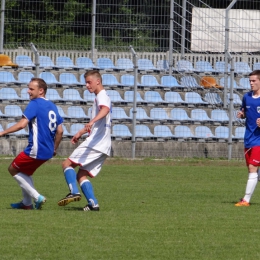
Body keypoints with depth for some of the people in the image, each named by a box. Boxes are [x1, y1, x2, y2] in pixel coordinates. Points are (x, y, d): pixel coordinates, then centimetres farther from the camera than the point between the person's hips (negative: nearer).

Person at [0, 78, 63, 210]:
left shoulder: (35, 104, -11)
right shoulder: (52, 106, 13)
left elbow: (22, 124, -22)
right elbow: (60, 131, 15)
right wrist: (54, 149, 25)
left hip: (36, 150, -9)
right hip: (48, 151, 9)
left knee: (13, 169, 9)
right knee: (25, 172, 25)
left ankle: (37, 197, 3)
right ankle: (27, 203, 25)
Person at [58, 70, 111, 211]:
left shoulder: (102, 96, -7)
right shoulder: (99, 97, 25)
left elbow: (105, 109, -33)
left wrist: (92, 121, -49)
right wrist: (80, 133, 45)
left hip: (95, 142, -10)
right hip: (103, 146, 10)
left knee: (67, 163, -10)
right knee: (81, 175, 8)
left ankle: (74, 192, -25)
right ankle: (93, 203, -3)